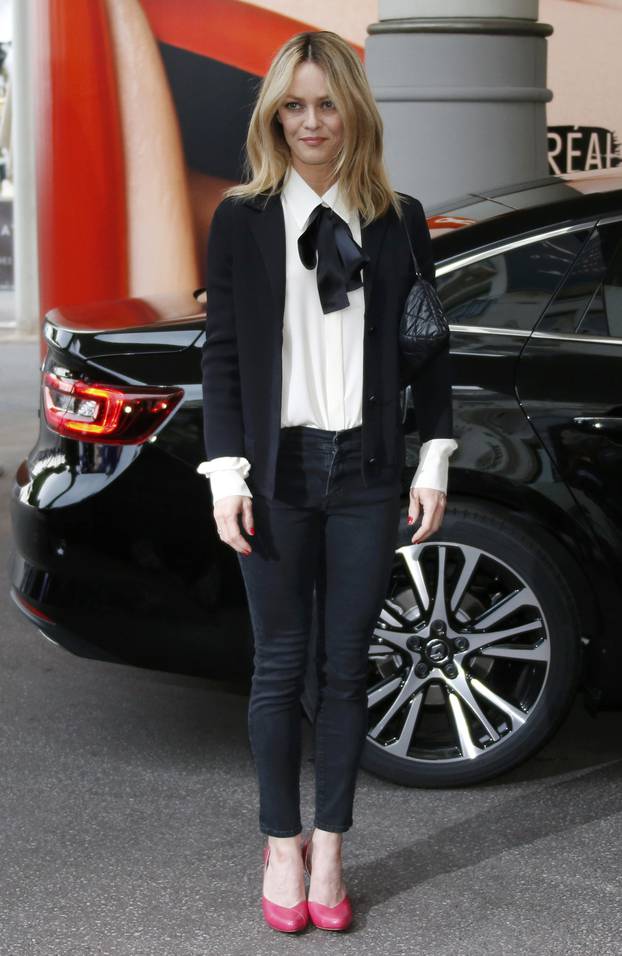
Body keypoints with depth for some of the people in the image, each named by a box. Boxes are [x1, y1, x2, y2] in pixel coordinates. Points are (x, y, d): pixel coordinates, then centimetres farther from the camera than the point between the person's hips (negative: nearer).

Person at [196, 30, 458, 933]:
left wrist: (434, 460, 2)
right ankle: (282, 848, 18)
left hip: (366, 472, 1)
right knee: (280, 666, 6)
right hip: (278, 472, -1)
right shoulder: (241, 219, 2)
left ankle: (329, 847, 19)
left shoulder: (399, 220, 5)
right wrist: (227, 469, -6)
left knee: (346, 667, 7)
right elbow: (222, 351, 1)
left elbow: (428, 349, 7)